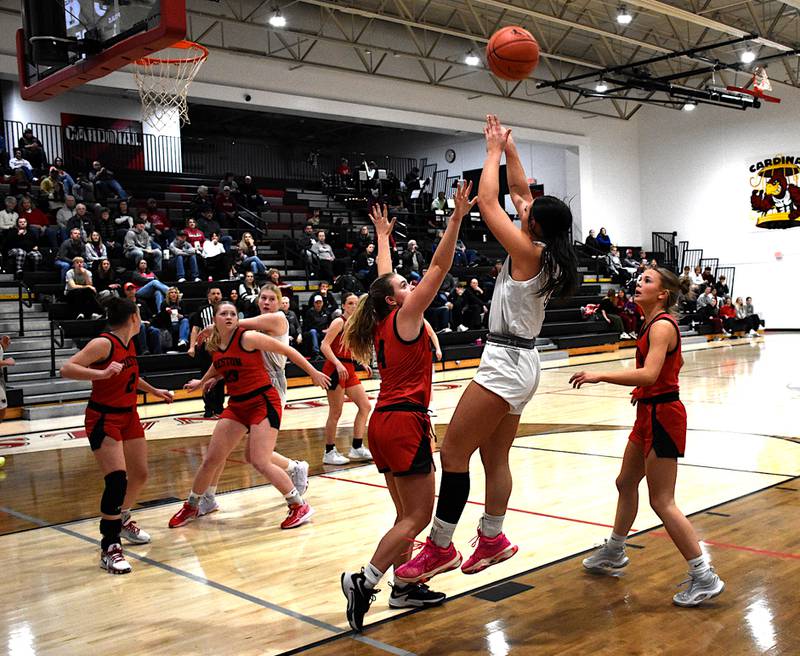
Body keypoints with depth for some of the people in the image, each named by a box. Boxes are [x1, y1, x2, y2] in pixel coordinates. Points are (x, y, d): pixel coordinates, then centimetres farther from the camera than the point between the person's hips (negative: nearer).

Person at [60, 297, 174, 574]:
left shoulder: (129, 344, 6)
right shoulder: (104, 343, -18)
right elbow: (67, 369, -27)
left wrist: (154, 391, 32)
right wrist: (102, 373, -40)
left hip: (128, 416, 9)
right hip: (103, 419, -9)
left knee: (140, 475, 16)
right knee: (117, 480, -19)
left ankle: (122, 521, 42)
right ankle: (109, 548, -8)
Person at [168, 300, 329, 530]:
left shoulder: (247, 338, -15)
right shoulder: (215, 346, 5)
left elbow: (286, 350, -9)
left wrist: (313, 372, -6)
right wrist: (201, 382, 43)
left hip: (263, 402, -6)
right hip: (236, 405, 6)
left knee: (260, 463, -16)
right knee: (211, 459, 8)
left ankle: (299, 506, 0)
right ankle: (191, 506, 29)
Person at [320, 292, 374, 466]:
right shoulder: (339, 322, -10)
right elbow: (324, 346, -19)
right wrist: (338, 364, -29)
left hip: (349, 370, 9)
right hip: (335, 369, -9)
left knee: (365, 406, 8)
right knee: (336, 413, -4)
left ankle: (357, 448, 15)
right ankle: (329, 453, 7)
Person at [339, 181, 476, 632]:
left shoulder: (383, 323, 11)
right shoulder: (405, 318, -8)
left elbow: (383, 279, 27)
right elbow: (439, 268, -14)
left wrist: (383, 236, 38)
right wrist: (457, 218, -14)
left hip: (384, 421, 9)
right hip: (405, 422, -9)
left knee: (407, 514, 15)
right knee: (418, 517, -5)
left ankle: (404, 587, 19)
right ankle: (365, 580, -10)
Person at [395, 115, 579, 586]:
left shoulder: (528, 253, -15)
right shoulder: (549, 256, 8)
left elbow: (488, 201, -11)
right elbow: (520, 193, 17)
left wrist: (494, 152, 0)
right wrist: (509, 150, 17)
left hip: (506, 363, -10)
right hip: (521, 363, 10)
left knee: (453, 454, -5)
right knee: (494, 457, 15)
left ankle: (441, 548, 1)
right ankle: (493, 540, 23)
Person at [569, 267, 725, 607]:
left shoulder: (661, 326, -19)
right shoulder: (654, 323, 11)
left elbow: (649, 374, -33)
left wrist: (600, 376, -34)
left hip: (662, 416, -10)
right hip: (650, 413, 10)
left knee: (662, 502, -6)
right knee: (626, 483, 21)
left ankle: (705, 577, 3)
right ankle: (614, 553, 39)